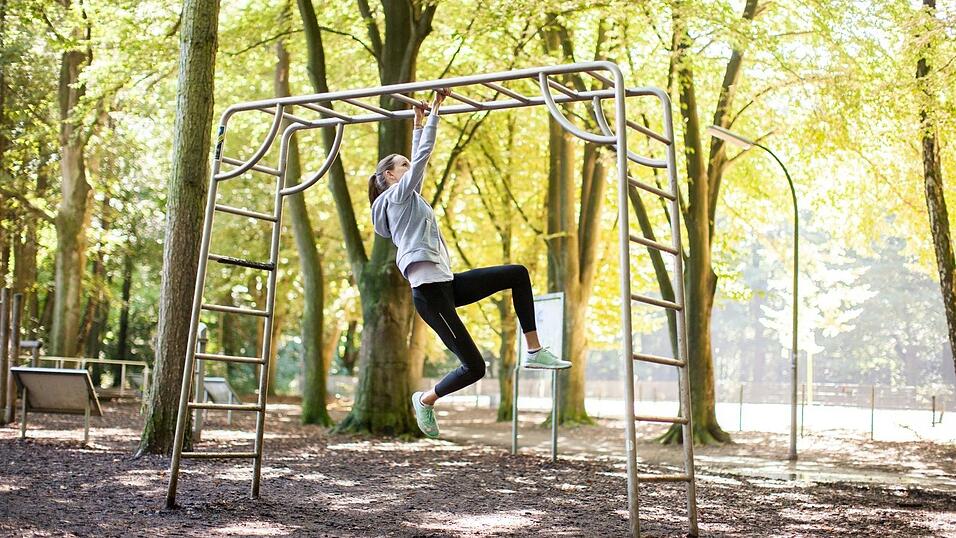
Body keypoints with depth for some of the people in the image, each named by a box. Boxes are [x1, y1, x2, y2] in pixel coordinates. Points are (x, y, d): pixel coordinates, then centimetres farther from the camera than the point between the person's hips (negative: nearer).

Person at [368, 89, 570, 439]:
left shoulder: (407, 197, 23)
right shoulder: (398, 194, 0)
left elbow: (418, 157, 33)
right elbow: (424, 154, -4)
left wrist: (419, 123, 38)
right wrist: (434, 112, 4)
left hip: (446, 283, 10)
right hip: (429, 291, -10)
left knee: (518, 274, 2)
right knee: (473, 367, -9)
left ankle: (533, 351, -1)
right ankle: (426, 399, 17)